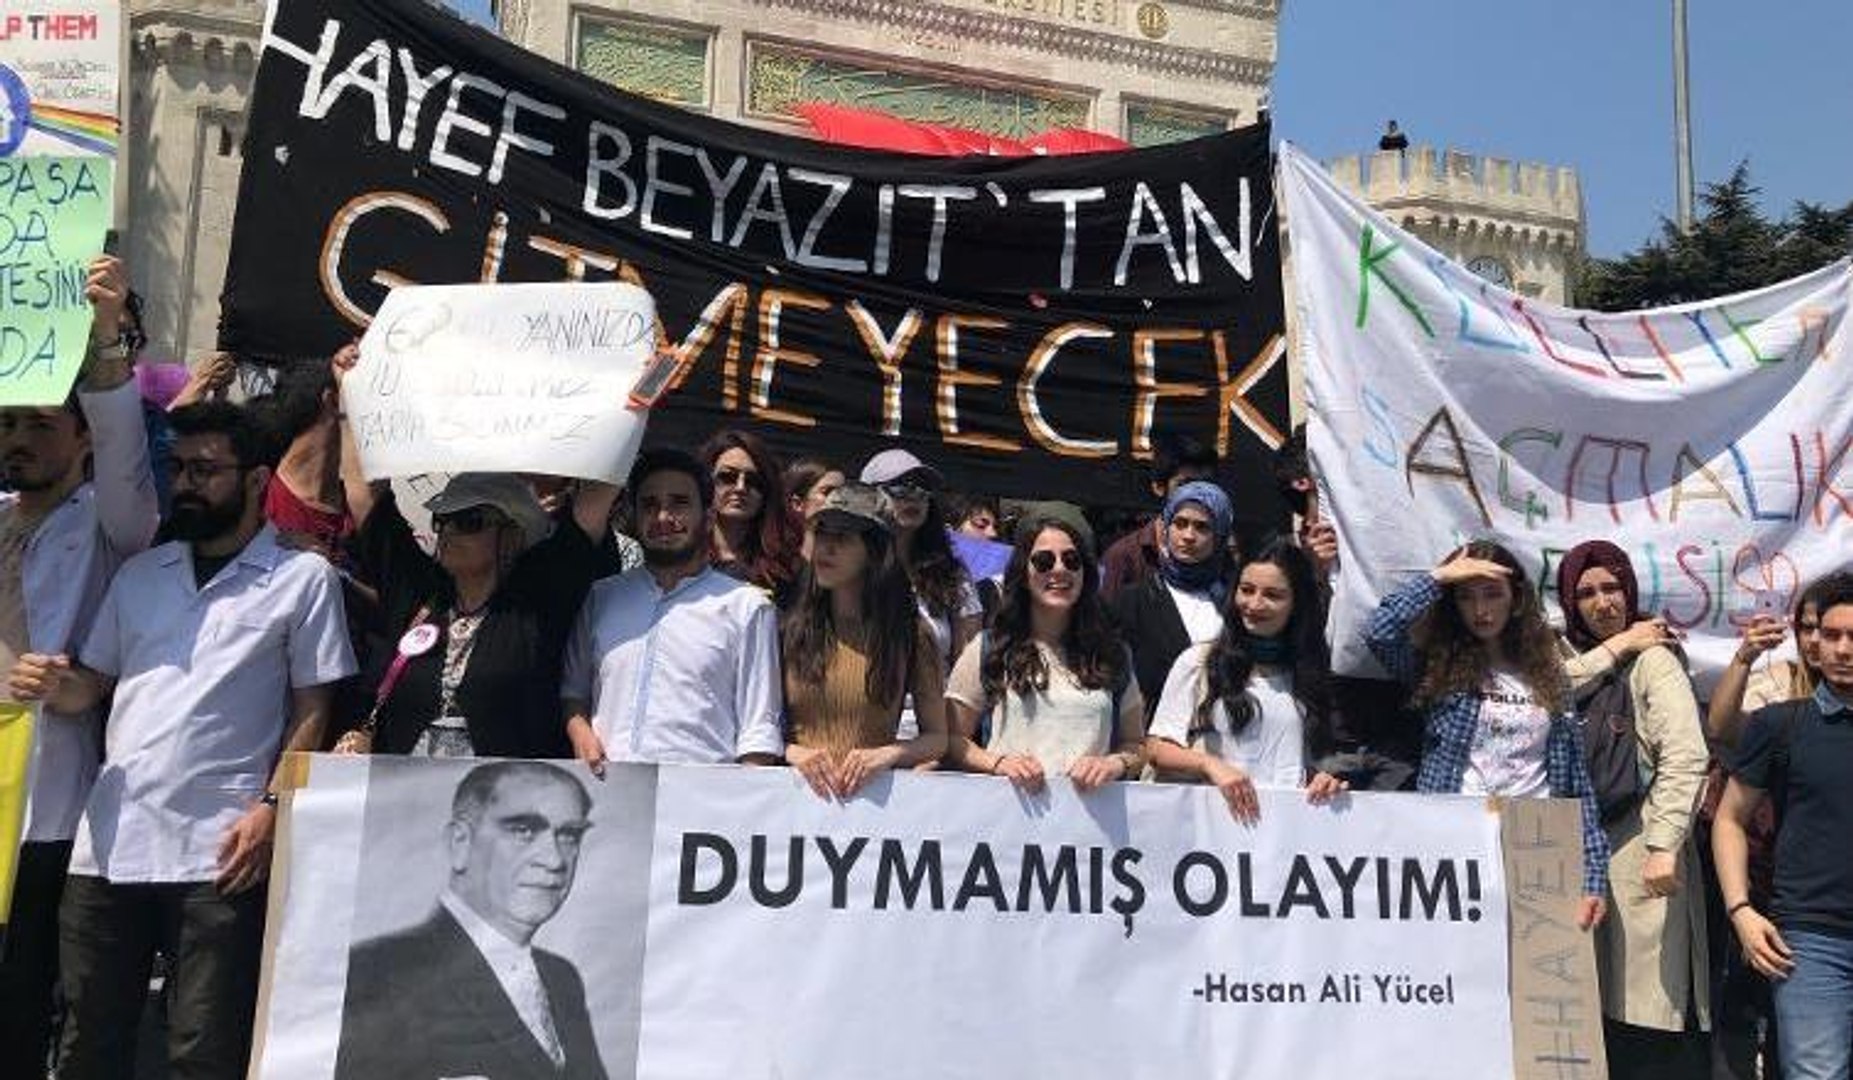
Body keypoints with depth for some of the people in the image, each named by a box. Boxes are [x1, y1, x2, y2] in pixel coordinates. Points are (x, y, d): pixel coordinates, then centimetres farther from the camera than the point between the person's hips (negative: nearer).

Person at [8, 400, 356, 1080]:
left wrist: (270, 806, -11)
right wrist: (54, 687, -3)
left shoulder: (303, 577, 1)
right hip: (108, 842, 5)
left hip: (219, 851, -5)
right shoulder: (139, 573, 16)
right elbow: (92, 685, 20)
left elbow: (312, 710, 0)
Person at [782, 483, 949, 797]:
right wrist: (794, 753, -6)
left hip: (876, 793, -1)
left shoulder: (910, 633, 7)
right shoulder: (790, 626, 9)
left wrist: (888, 755, -6)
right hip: (802, 789, 2)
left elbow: (937, 738, 11)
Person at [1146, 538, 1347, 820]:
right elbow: (1157, 749, 3)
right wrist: (1210, 765, -14)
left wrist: (1325, 781, 2)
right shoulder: (1198, 662, 7)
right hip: (1220, 812, -2)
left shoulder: (1307, 671, 18)